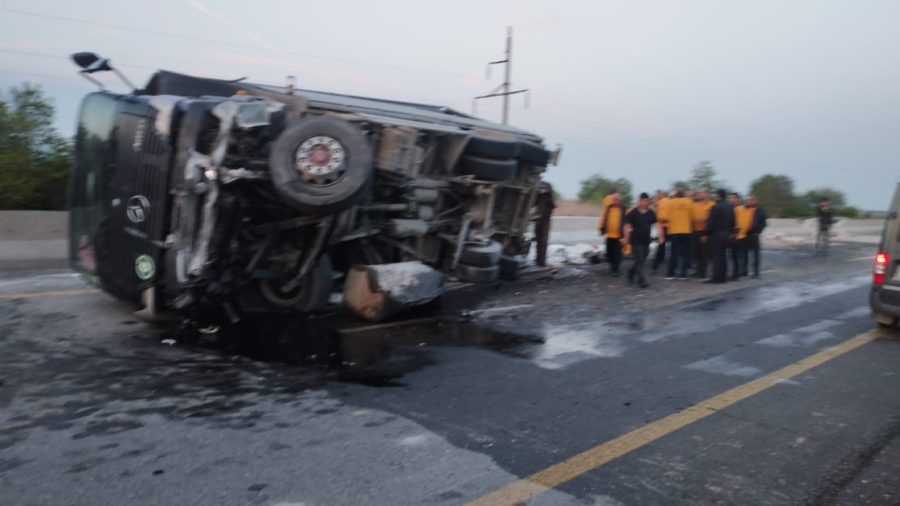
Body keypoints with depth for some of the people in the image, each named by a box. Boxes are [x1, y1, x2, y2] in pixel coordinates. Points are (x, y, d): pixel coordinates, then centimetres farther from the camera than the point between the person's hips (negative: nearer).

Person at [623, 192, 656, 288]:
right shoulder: (633, 212, -8)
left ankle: (631, 273, 37)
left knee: (641, 261, 15)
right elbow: (627, 225, -6)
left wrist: (660, 236, 0)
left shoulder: (651, 213, 4)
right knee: (639, 261, -6)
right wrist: (626, 238, -9)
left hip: (646, 241, 5)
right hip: (636, 241, -5)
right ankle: (642, 281, -3)